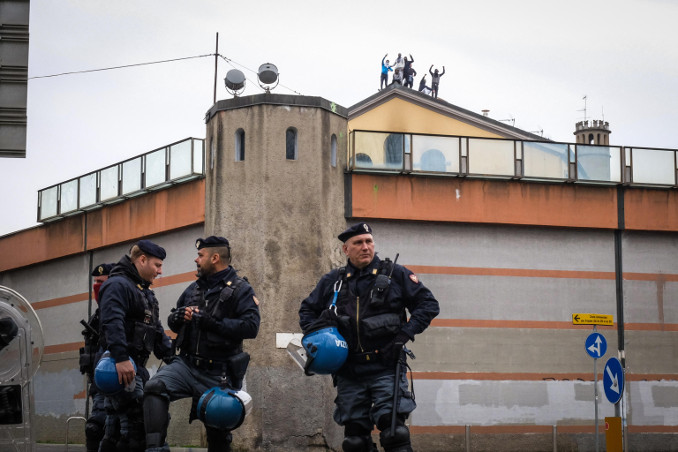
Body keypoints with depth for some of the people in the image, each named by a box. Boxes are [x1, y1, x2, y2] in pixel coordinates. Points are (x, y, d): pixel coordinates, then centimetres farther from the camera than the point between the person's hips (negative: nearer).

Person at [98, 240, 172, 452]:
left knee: (115, 430, 10)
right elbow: (112, 323, -24)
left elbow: (157, 330, 27)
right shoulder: (118, 285, -9)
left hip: (136, 366, 10)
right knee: (136, 425, -16)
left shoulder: (144, 291, 24)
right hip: (121, 365, -10)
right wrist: (121, 358, -34)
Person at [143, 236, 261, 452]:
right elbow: (173, 321, 24)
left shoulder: (240, 290, -4)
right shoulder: (194, 289, 16)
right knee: (155, 388, -26)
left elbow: (251, 326, -18)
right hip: (186, 363, 4)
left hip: (217, 374, -4)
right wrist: (178, 317, -2)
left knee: (218, 431, 5)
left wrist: (211, 322, -23)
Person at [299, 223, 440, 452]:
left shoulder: (395, 274, 3)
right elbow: (307, 310, 24)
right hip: (348, 373, 3)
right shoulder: (332, 281, 11)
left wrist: (405, 333, -9)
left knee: (394, 432, -15)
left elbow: (428, 305, 3)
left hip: (386, 370, -3)